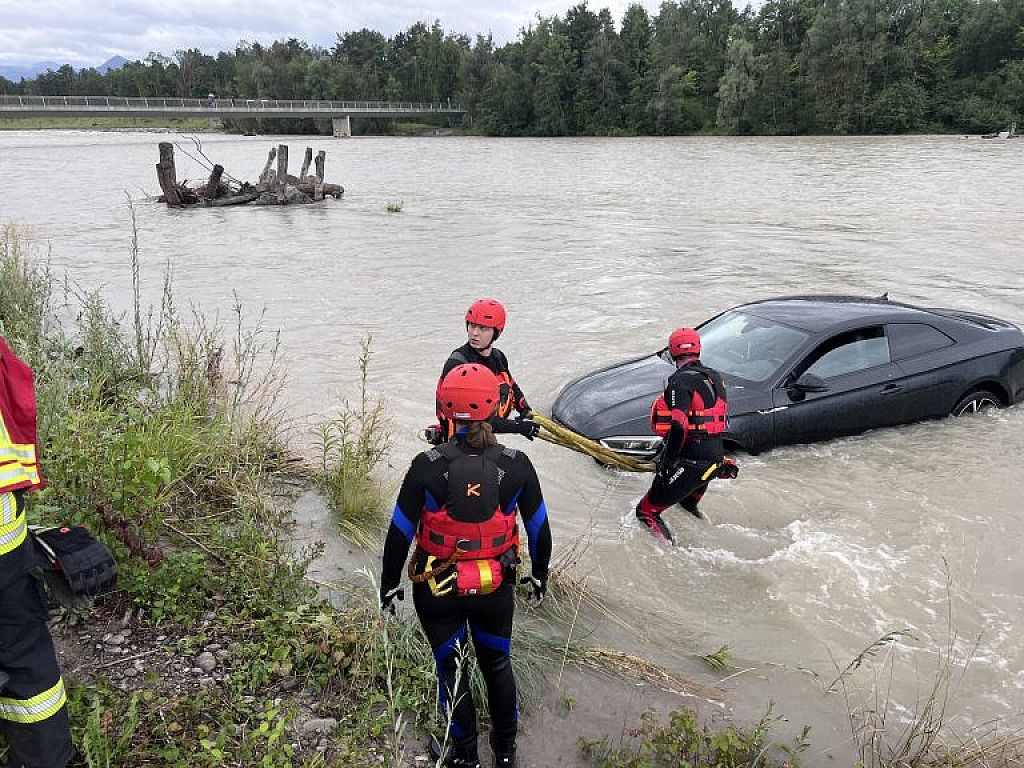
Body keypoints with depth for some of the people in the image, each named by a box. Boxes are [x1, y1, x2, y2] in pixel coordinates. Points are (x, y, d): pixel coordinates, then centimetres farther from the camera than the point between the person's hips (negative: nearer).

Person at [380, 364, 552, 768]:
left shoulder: (427, 465, -21)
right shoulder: (516, 464, -15)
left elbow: (400, 531, -12)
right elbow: (539, 526, -2)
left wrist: (388, 583, 4)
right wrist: (540, 573, 15)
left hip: (438, 589, -1)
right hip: (496, 587, 2)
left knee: (451, 669, 20)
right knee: (497, 663, 24)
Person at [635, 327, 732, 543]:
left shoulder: (681, 381, -16)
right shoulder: (715, 377, 11)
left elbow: (678, 427, -27)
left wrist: (666, 462, -18)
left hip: (689, 464, -8)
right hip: (715, 461, 8)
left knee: (646, 511, 0)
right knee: (688, 506, 33)